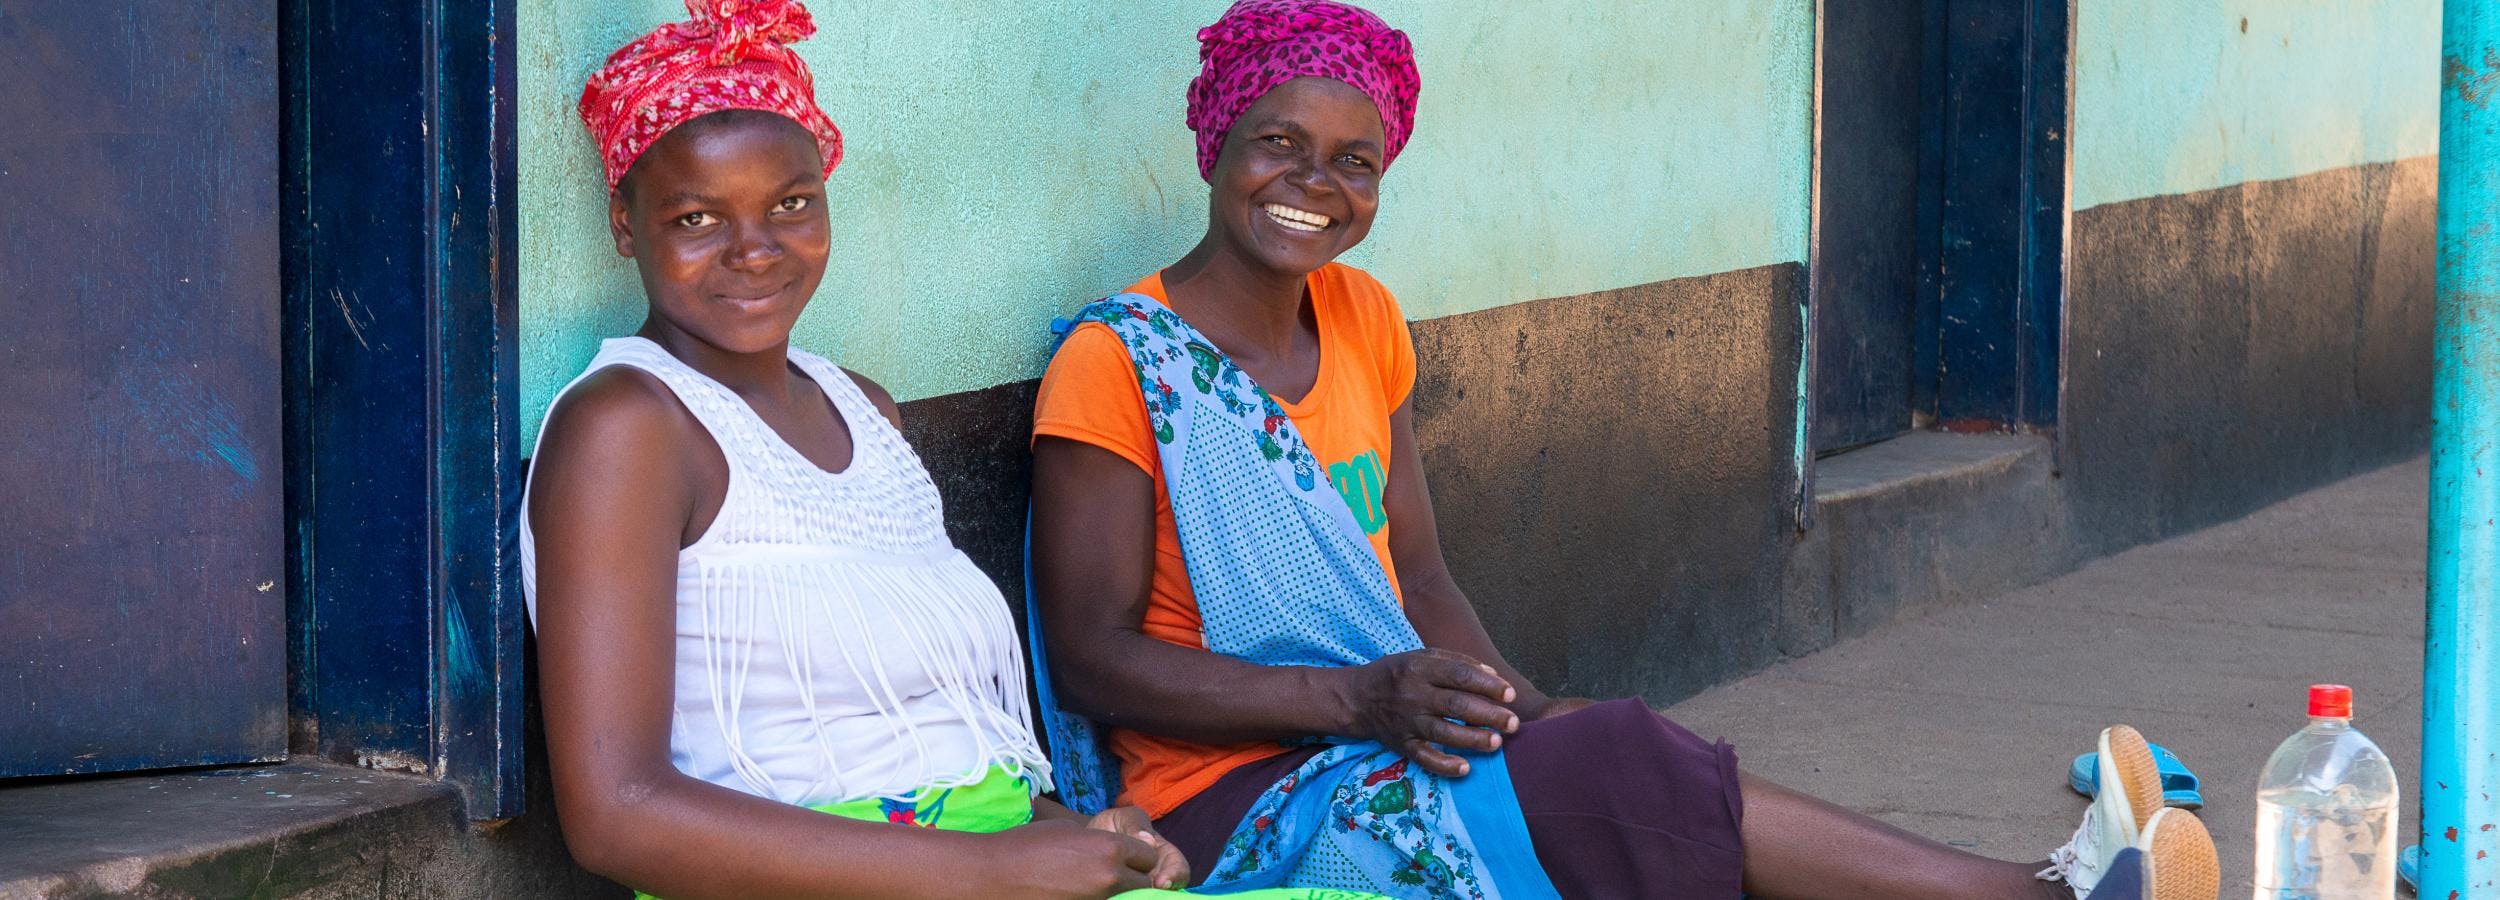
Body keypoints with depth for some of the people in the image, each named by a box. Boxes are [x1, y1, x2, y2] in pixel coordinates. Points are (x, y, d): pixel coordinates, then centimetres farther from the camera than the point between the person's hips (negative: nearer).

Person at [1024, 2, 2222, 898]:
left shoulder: (1360, 322, 12)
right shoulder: (1117, 364, -10)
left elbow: (1418, 579, 14)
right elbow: (1091, 657, -14)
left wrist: (1519, 709, -7)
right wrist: (1359, 698, -23)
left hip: (1384, 745, 6)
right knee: (1617, 774, -26)